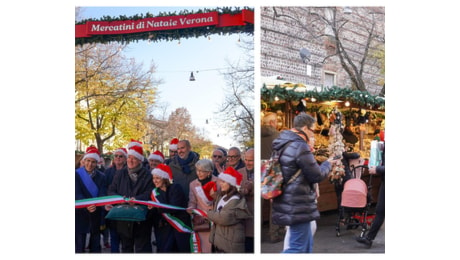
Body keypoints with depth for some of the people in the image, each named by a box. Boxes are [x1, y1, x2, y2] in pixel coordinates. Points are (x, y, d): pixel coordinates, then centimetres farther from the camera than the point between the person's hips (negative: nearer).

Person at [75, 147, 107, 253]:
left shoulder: (101, 176, 8)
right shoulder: (77, 174, -1)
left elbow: (103, 194, -4)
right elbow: (77, 194, -12)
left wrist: (96, 205, -26)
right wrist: (86, 206, -30)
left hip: (96, 215, 3)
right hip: (80, 214, -3)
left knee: (95, 246, 9)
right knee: (79, 246, -2)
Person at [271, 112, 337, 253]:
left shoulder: (282, 144, 10)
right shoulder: (300, 147, -20)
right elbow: (317, 175, -13)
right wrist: (327, 164, 5)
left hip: (288, 203, 10)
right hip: (298, 206, -10)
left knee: (307, 244, 19)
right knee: (298, 248, -4)